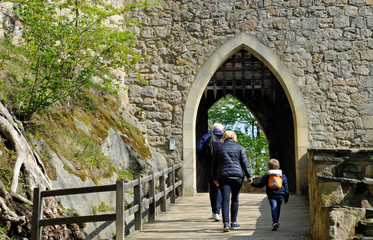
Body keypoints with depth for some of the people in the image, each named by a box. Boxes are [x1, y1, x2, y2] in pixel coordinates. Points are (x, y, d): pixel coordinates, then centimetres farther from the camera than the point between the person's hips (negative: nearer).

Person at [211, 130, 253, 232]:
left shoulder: (219, 148, 11)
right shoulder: (239, 147, 6)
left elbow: (214, 165, 14)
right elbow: (244, 163, 0)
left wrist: (215, 178, 22)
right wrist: (249, 176, 2)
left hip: (223, 176, 0)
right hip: (237, 176, 0)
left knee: (225, 200, -4)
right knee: (235, 199, 12)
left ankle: (226, 223, -15)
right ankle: (233, 222, 16)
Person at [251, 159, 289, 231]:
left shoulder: (267, 176, 4)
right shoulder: (283, 176, 12)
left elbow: (260, 184, 3)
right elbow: (286, 188, 14)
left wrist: (252, 183, 19)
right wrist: (286, 198, 20)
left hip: (271, 195, -3)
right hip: (280, 195, 3)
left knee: (273, 207, -11)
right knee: (278, 208, 16)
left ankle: (275, 222, -27)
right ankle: (276, 221, 25)